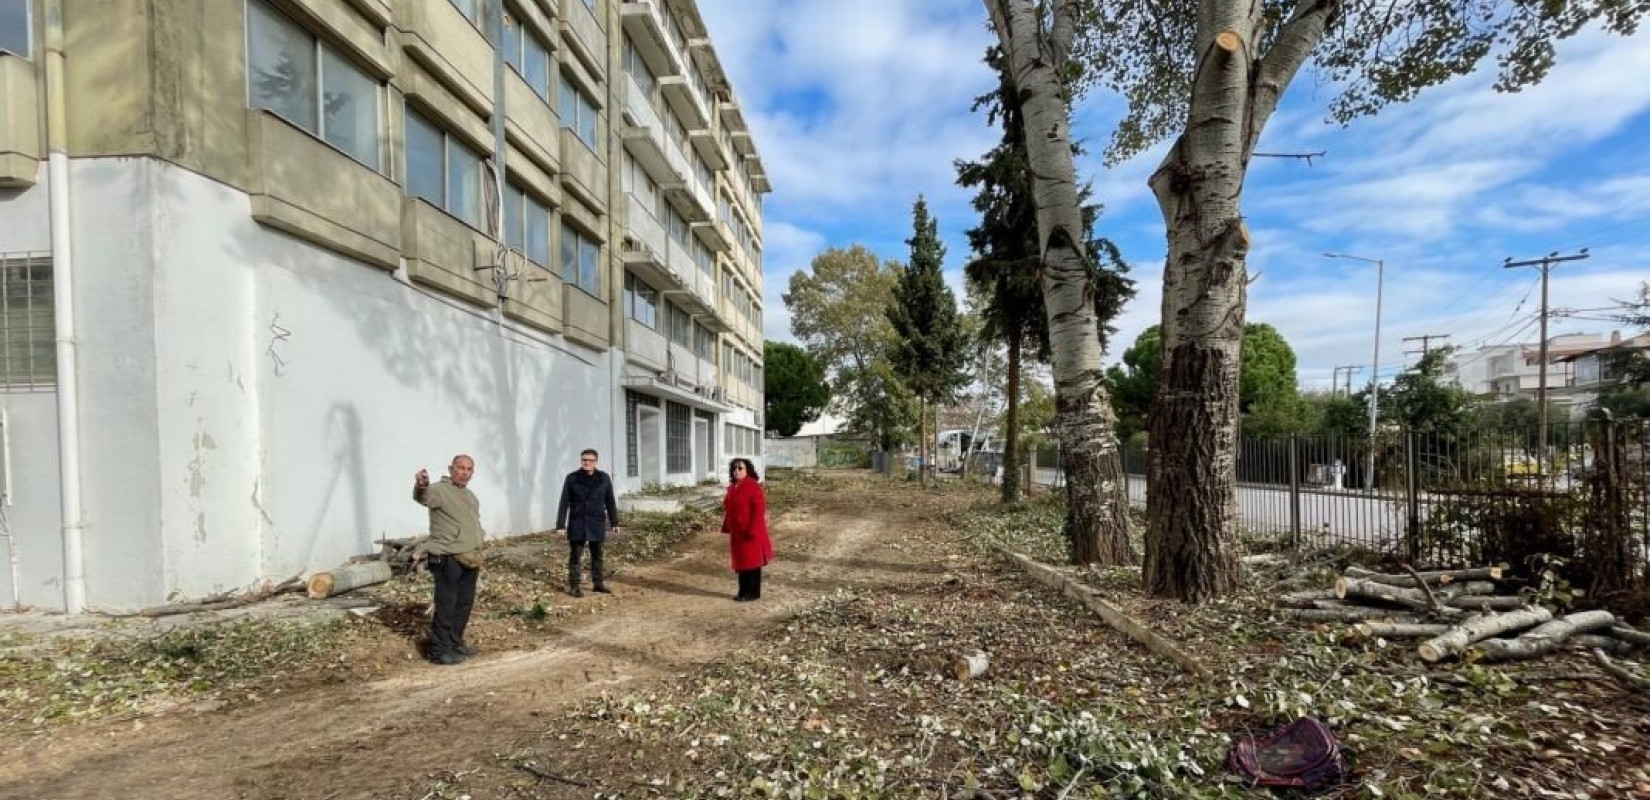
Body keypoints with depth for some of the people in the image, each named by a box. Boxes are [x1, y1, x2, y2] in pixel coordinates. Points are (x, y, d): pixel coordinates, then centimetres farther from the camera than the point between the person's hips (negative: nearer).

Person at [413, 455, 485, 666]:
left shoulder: (471, 496, 17)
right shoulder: (440, 490, -10)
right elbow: (423, 497, -35)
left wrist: (478, 553, 24)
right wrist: (421, 486, -57)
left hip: (469, 561, 9)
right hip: (447, 560, -8)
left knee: (464, 604, 16)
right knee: (446, 606, -3)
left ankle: (455, 643, 29)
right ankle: (439, 650, 8)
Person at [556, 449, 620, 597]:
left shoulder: (604, 478, -1)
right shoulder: (572, 478, -6)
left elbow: (610, 501, 6)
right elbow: (564, 502, -4)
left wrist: (615, 522, 7)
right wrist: (560, 525, -8)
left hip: (597, 523, 2)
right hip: (577, 524, -2)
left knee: (597, 555, 12)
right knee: (575, 556, 3)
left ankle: (597, 583, 24)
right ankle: (573, 586, 11)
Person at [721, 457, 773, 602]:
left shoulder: (753, 486, -15)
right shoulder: (732, 487, 10)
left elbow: (759, 509, -19)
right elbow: (729, 509, 17)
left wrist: (752, 530, -23)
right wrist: (726, 528, 12)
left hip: (750, 532, -8)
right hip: (737, 532, 8)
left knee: (751, 561, 0)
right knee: (741, 561, 13)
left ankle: (753, 593, 8)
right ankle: (743, 591, 22)